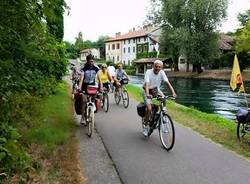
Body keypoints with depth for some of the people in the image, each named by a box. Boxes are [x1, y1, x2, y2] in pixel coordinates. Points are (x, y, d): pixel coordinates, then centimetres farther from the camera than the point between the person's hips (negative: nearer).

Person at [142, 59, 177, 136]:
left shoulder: (162, 72, -15)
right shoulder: (148, 72, -25)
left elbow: (167, 83, -22)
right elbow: (146, 84, -36)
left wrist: (173, 93, -36)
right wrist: (147, 94, -53)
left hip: (156, 89, 4)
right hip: (147, 91, -3)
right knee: (149, 109, -19)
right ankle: (146, 125, 2)